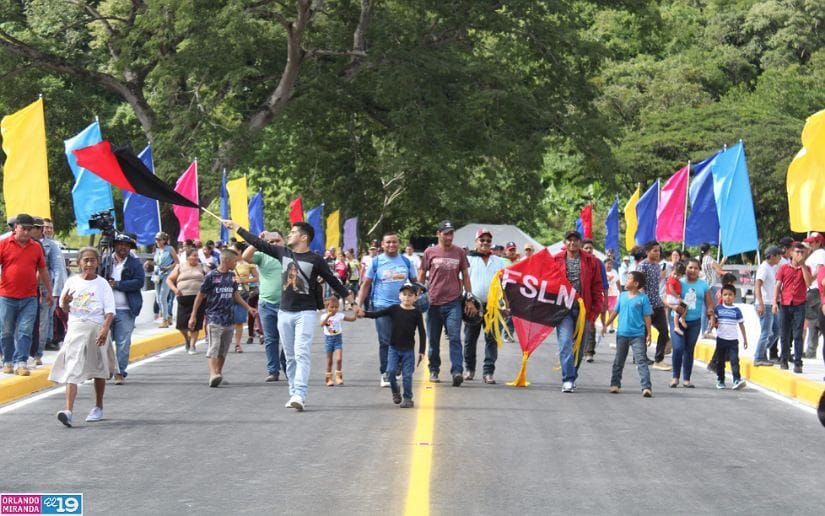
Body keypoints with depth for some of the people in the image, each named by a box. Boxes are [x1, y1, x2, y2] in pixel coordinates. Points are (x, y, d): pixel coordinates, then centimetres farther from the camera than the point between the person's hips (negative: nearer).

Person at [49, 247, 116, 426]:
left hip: (96, 328, -1)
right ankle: (68, 410, -21)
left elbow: (110, 311, -6)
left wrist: (105, 329, -21)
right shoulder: (72, 282, 4)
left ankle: (98, 407, 31)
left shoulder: (102, 284, -2)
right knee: (72, 370, -11)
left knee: (99, 370, 13)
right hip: (75, 328, 1)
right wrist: (65, 302, -10)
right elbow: (65, 309, 12)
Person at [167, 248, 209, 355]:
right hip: (184, 298, 0)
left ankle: (193, 345, 11)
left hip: (199, 298, 0)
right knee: (181, 324, -5)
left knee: (195, 322, -2)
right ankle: (186, 338, 26)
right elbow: (169, 280, 12)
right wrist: (174, 289, -5)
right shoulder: (180, 267, 10)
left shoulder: (202, 267, 11)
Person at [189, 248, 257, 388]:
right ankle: (213, 375, -24)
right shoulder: (211, 276, -6)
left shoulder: (232, 276, 11)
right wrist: (193, 316, -1)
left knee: (223, 350, 8)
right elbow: (200, 296, -1)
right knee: (213, 348, -14)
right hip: (214, 318, -6)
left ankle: (218, 373, 16)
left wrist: (248, 308, 20)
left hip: (229, 318, 6)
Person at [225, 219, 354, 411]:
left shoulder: (315, 260, -6)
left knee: (301, 354, -15)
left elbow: (332, 280, -1)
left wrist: (351, 300, -4)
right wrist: (236, 227, 14)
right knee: (290, 357, 8)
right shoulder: (283, 253, 7)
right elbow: (258, 243, 12)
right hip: (285, 312, 5)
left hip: (306, 313, -5)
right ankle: (294, 394, 13)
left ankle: (300, 395, -23)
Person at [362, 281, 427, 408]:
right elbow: (377, 314, -5)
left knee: (407, 375, 0)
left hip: (408, 349, -1)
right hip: (394, 348, 1)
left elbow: (422, 333, -1)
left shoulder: (416, 313, -4)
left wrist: (421, 351, -2)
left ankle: (408, 398, 13)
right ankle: (395, 392, 20)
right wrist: (364, 314, -22)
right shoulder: (394, 309, -1)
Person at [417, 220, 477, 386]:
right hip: (433, 302, 1)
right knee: (433, 340, 9)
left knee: (455, 338, -11)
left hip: (453, 302, -1)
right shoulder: (430, 252, 4)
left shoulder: (459, 252, 7)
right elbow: (422, 276, 11)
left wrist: (469, 298, 6)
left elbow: (465, 275, 11)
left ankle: (457, 371, -17)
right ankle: (433, 371, 20)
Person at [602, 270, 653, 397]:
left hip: (638, 335, -5)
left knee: (641, 361, -12)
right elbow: (615, 311, 15)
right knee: (618, 361, 14)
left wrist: (649, 334, -6)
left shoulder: (643, 298, -7)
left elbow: (647, 317, -5)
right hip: (622, 334, 5)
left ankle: (646, 387, -18)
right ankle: (615, 384, 26)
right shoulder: (622, 296, 6)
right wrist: (606, 325, 16)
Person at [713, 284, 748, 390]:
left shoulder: (736, 310, 2)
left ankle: (737, 380, -18)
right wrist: (714, 324, -11)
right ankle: (720, 380, 17)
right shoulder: (718, 308, 2)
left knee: (734, 360, -12)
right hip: (721, 339, 1)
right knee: (720, 361, 8)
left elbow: (741, 325, 8)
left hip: (733, 340, -1)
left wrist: (745, 339, 9)